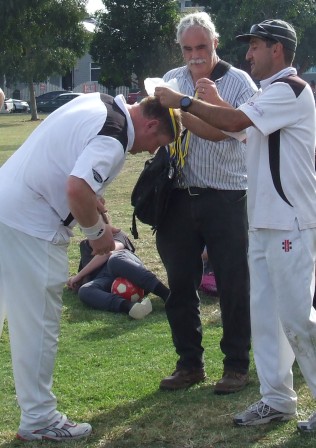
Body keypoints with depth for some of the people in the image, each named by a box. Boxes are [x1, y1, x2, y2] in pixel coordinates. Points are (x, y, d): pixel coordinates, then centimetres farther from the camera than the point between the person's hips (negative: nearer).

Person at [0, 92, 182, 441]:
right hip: (29, 228, -10)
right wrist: (97, 231, -13)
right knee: (38, 324, 0)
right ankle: (39, 419, 11)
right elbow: (77, 189, -31)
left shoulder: (99, 103, 10)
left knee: (28, 320, 15)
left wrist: (91, 203, 12)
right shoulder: (112, 141, -19)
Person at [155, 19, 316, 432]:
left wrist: (183, 102, -13)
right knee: (264, 312, 11)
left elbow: (234, 122, -22)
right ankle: (276, 398, 19)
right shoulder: (270, 92, 19)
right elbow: (241, 129, 15)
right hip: (264, 221, 10)